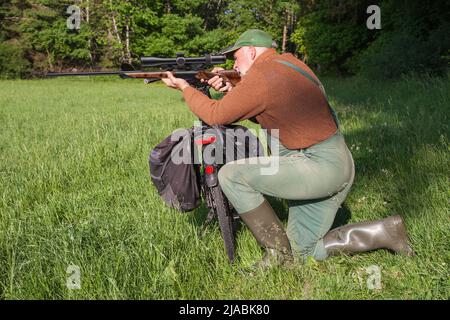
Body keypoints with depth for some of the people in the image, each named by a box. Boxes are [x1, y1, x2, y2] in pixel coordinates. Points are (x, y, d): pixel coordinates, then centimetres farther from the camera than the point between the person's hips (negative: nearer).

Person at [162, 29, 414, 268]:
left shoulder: (261, 74, -13)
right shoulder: (288, 62, 15)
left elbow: (216, 115, -9)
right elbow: (263, 113, 24)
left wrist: (185, 87, 5)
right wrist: (231, 91, 12)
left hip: (319, 166, -10)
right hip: (338, 167, 10)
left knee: (231, 175, -11)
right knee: (304, 252, 14)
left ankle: (278, 251, -1)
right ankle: (386, 232, 10)